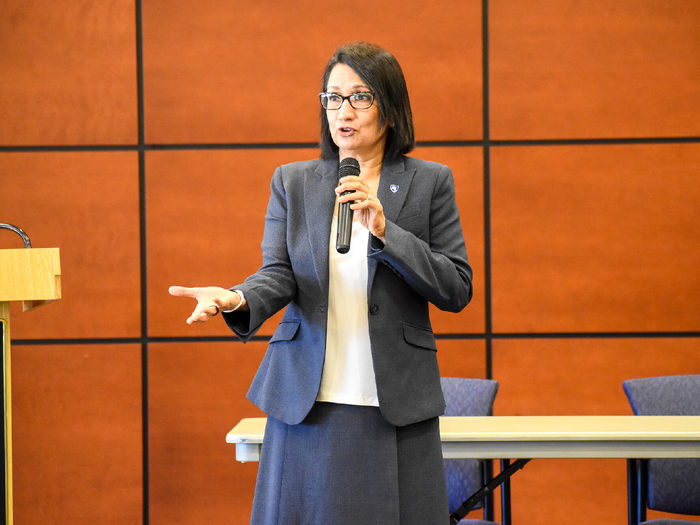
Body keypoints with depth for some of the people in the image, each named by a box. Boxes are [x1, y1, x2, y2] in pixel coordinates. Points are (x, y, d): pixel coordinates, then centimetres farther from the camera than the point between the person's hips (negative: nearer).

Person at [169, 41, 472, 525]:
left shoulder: (431, 183, 5)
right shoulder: (291, 182, 11)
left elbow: (458, 290, 0)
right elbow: (279, 275, 0)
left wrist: (384, 230, -12)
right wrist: (237, 300, -22)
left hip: (395, 406, -1)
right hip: (307, 403, 2)